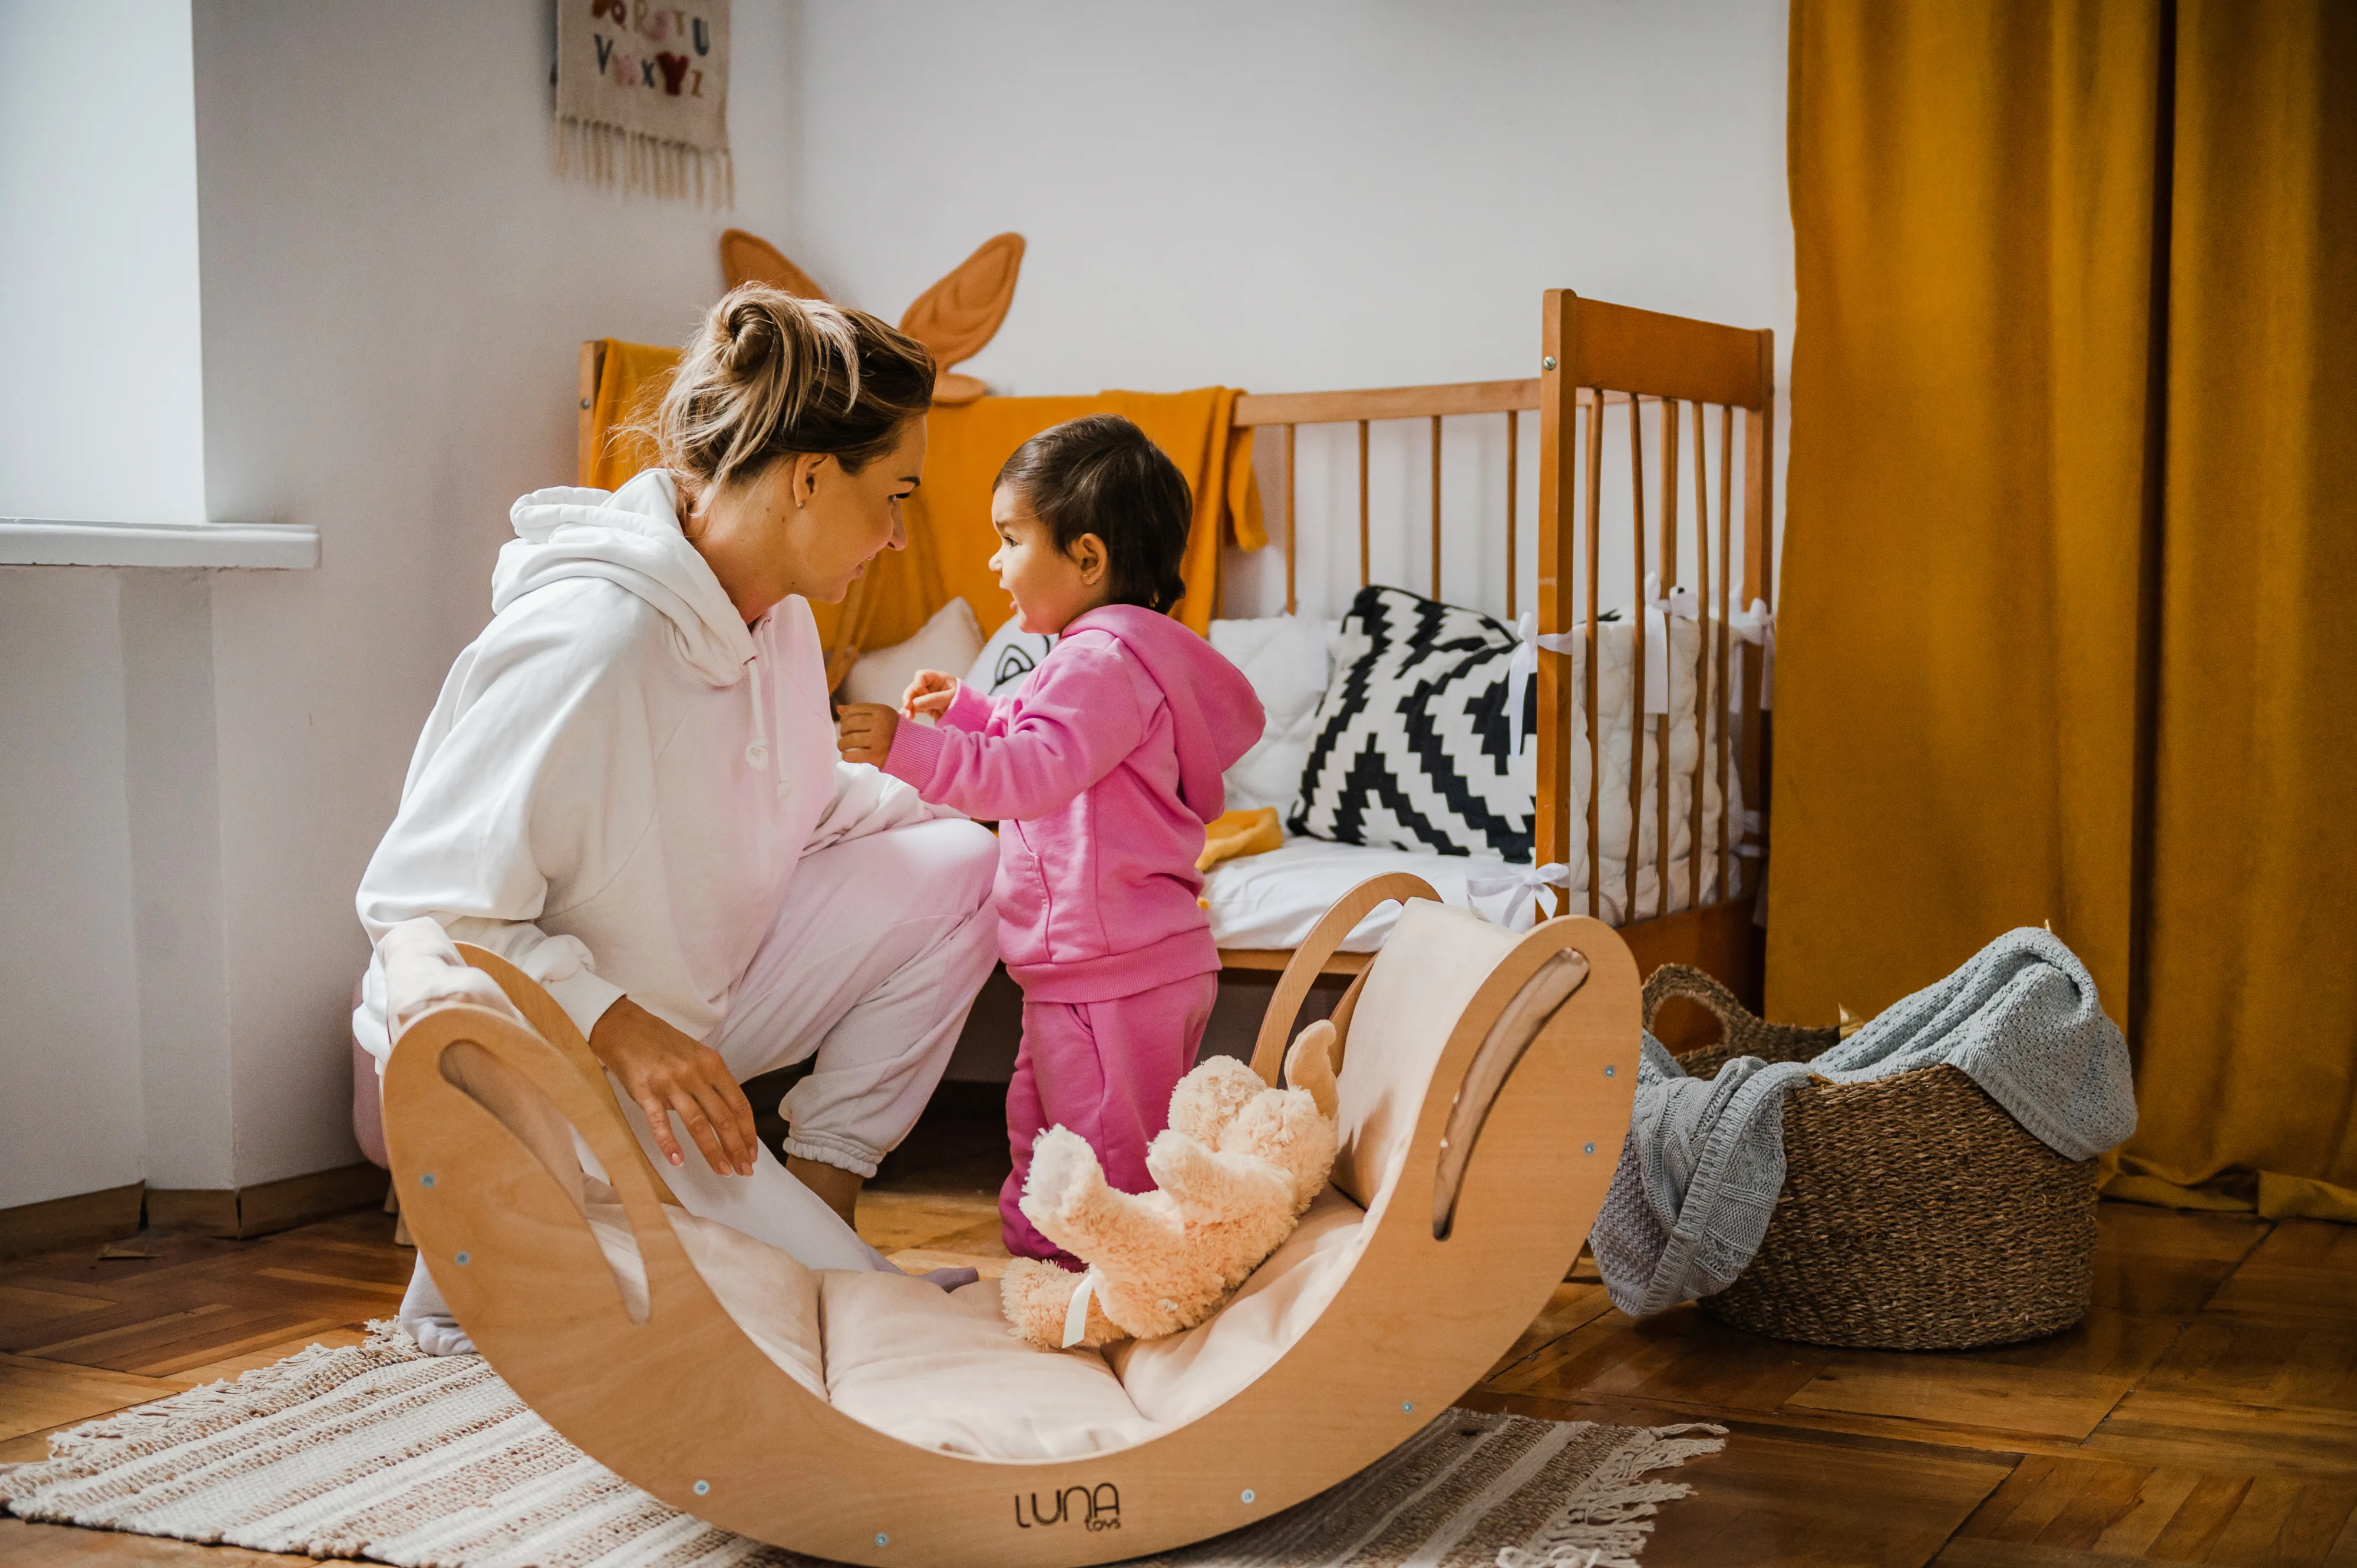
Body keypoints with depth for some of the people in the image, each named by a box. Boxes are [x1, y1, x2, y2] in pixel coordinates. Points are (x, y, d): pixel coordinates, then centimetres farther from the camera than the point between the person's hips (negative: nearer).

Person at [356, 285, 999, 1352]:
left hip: (691, 1004, 9)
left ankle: (820, 1190, 2)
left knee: (959, 866, -6)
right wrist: (620, 1027, -36)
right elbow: (417, 910, -27)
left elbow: (795, 804, 16)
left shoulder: (773, 612, -1)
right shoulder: (589, 643, -29)